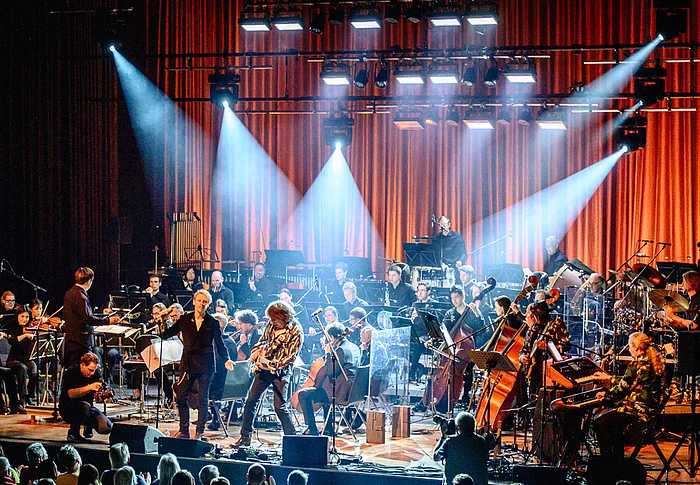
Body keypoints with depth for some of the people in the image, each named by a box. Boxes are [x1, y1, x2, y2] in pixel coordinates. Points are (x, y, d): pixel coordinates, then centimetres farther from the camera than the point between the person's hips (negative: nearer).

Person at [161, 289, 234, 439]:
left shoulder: (212, 322, 1)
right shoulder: (185, 320, 6)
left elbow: (219, 343, 0)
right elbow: (167, 334, 5)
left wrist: (226, 360, -13)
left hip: (206, 365, -2)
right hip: (188, 363, 2)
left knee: (203, 398, 2)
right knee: (181, 396, -1)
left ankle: (199, 432, 9)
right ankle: (184, 430, 9)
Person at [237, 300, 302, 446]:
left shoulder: (296, 331, -12)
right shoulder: (272, 325, 7)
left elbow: (291, 356, -14)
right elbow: (262, 341, 22)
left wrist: (271, 364, -21)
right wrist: (255, 352, 2)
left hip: (280, 371, -6)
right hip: (263, 369, 7)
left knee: (280, 406, -12)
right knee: (250, 401, 5)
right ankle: (245, 437, 13)